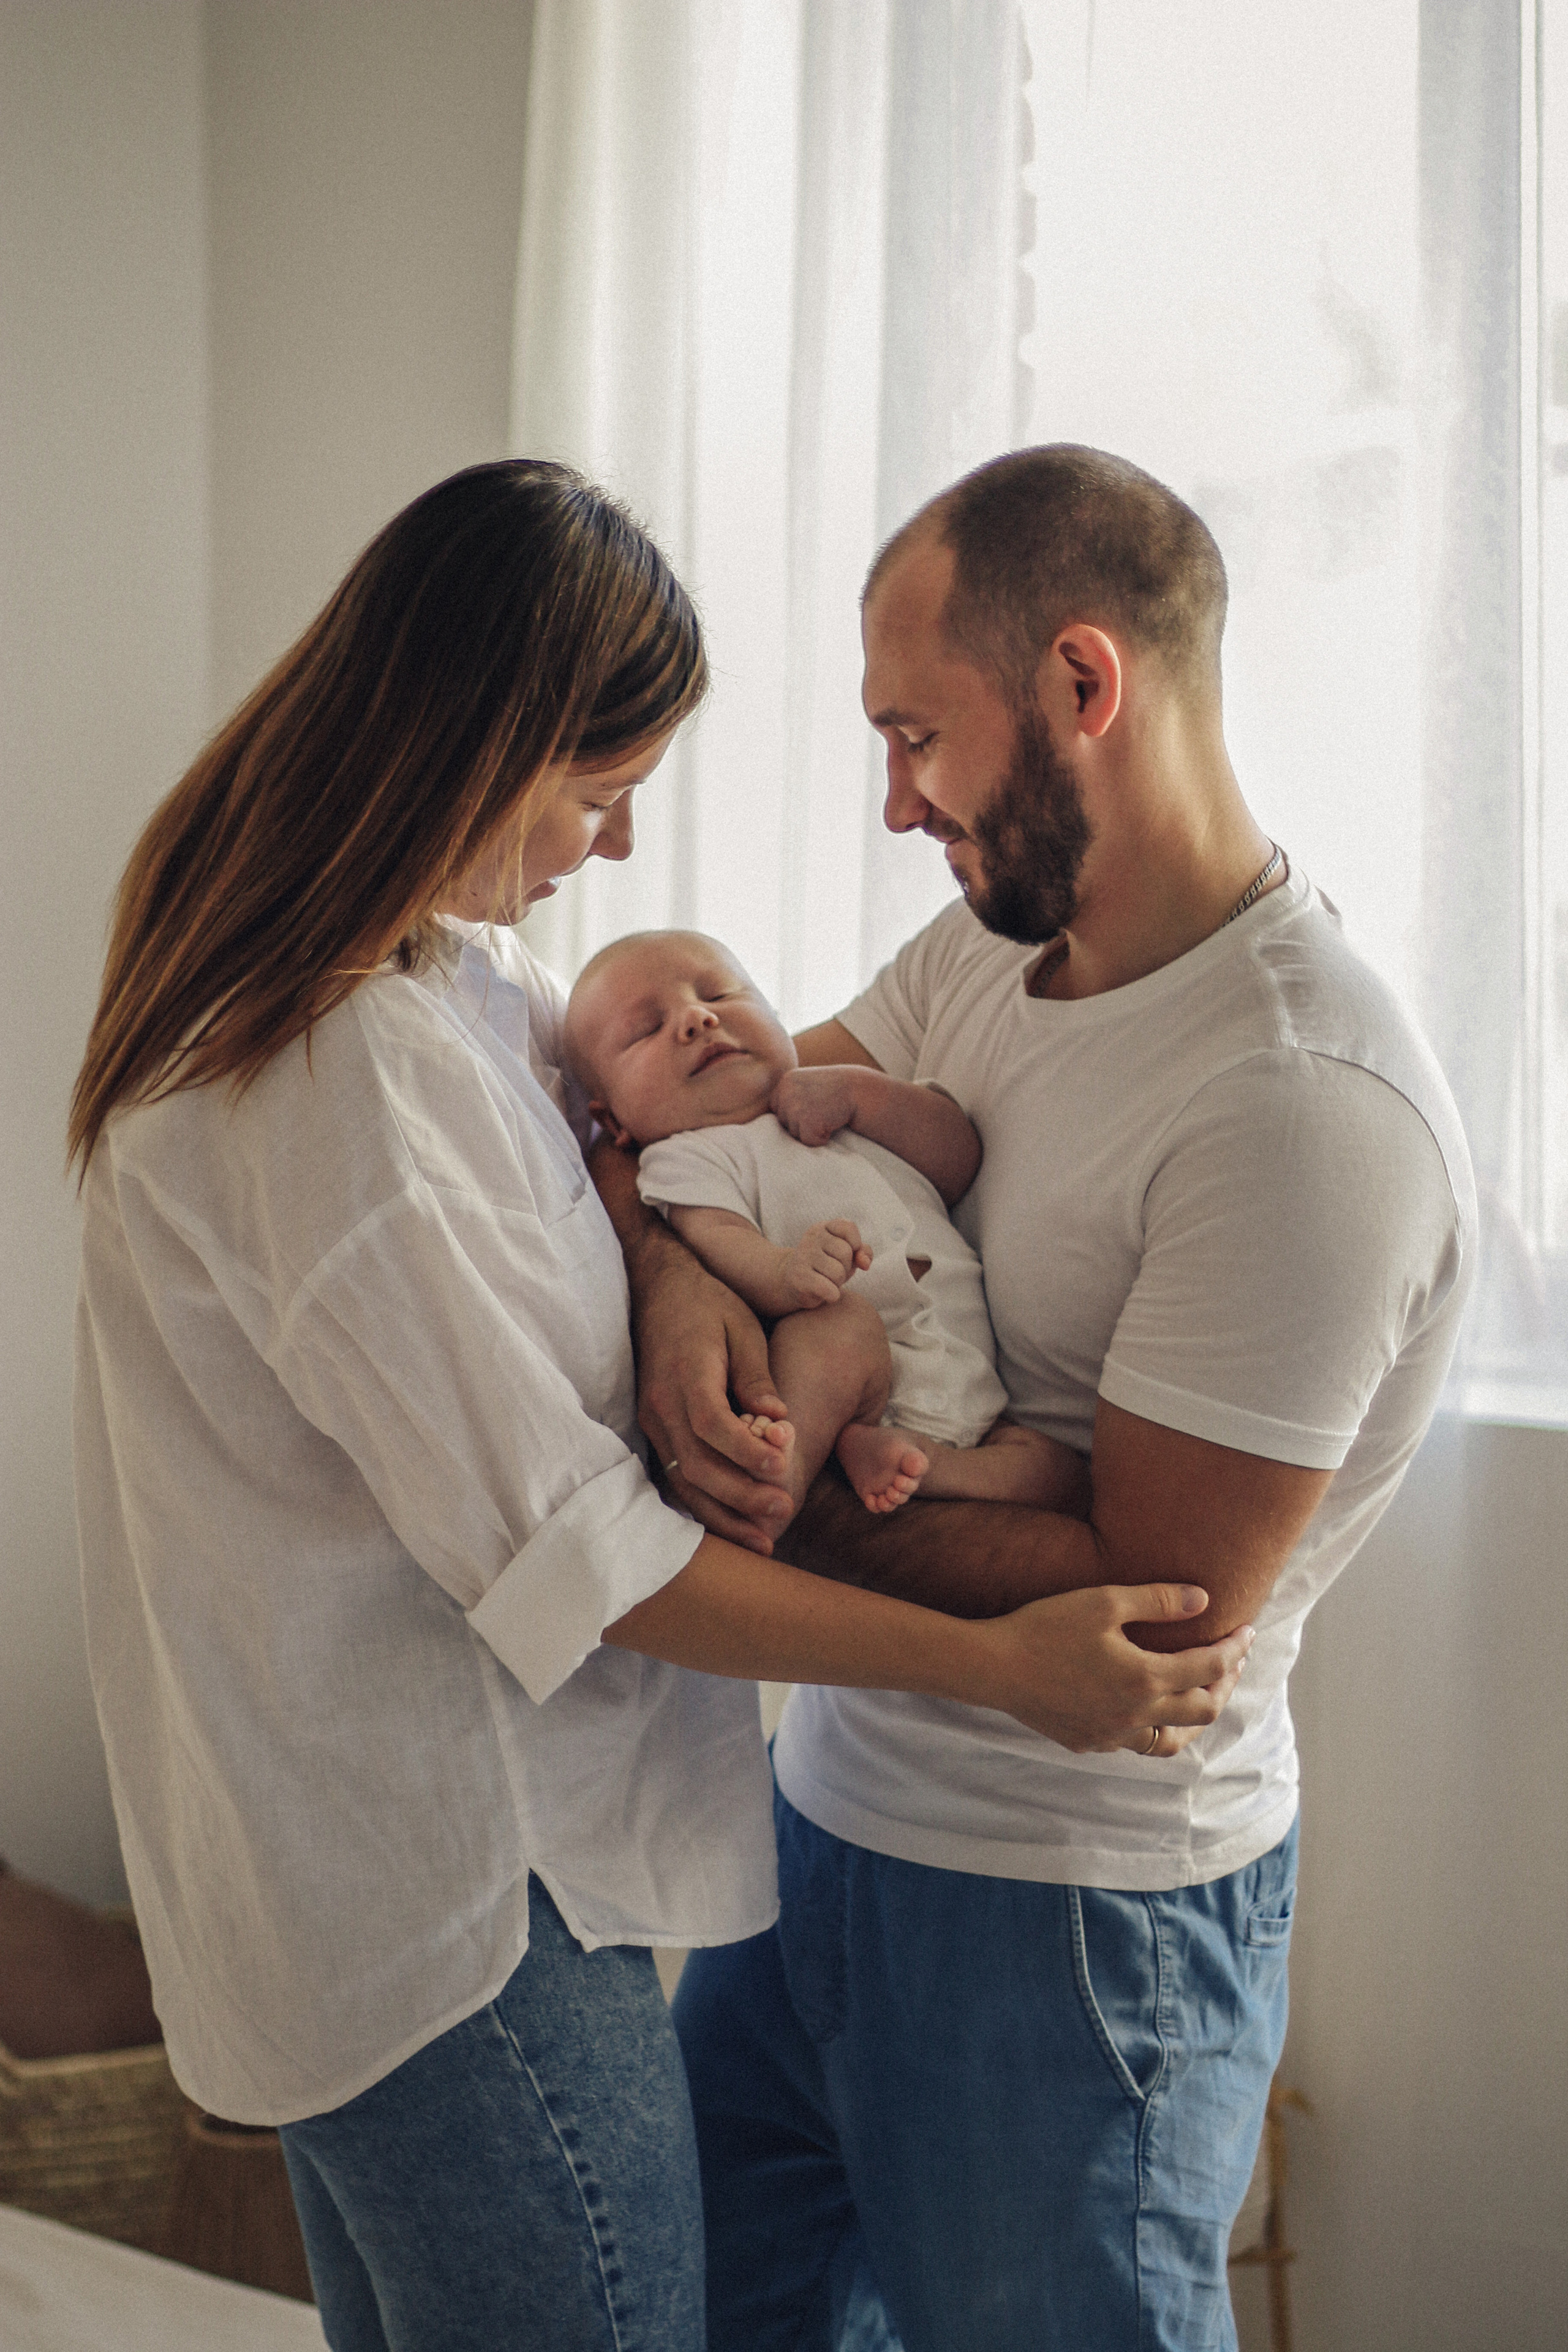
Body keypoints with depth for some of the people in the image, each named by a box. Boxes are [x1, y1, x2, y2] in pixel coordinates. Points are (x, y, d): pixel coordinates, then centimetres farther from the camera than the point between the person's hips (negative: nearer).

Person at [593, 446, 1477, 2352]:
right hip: (833, 1814, 8)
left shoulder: (1307, 1109, -24)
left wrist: (794, 1524, -18)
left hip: (1073, 1913, -8)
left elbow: (1151, 1608, -23)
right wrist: (678, 1292, -18)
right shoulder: (992, 949, 3)